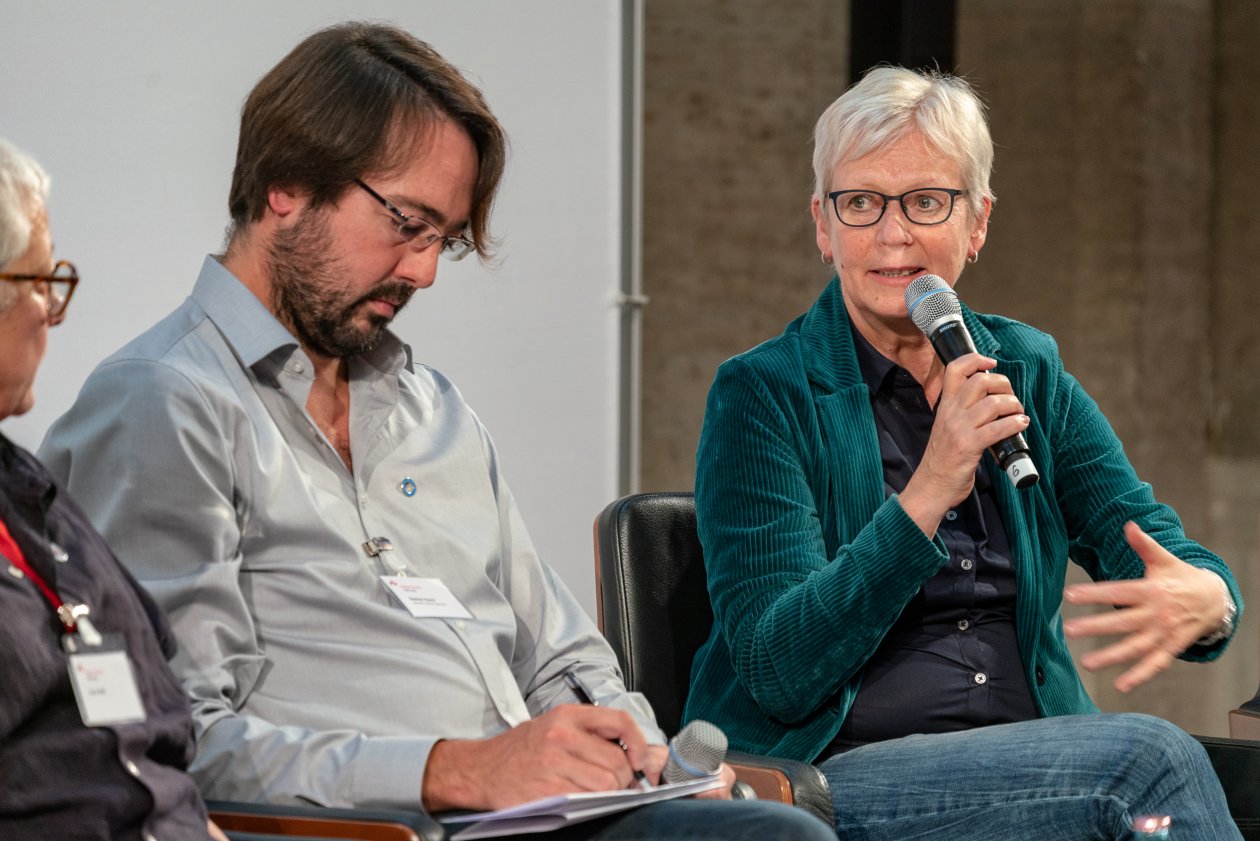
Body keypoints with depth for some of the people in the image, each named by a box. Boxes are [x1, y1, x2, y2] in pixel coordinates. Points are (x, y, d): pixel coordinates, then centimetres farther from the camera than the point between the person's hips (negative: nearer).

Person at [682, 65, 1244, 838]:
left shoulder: (1029, 375, 14)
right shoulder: (765, 394, -1)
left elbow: (1157, 549, 1)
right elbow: (778, 671, -11)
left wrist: (1204, 599, -24)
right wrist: (928, 495, -22)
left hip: (1033, 763, 5)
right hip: (828, 778, -4)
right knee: (1150, 757, -27)